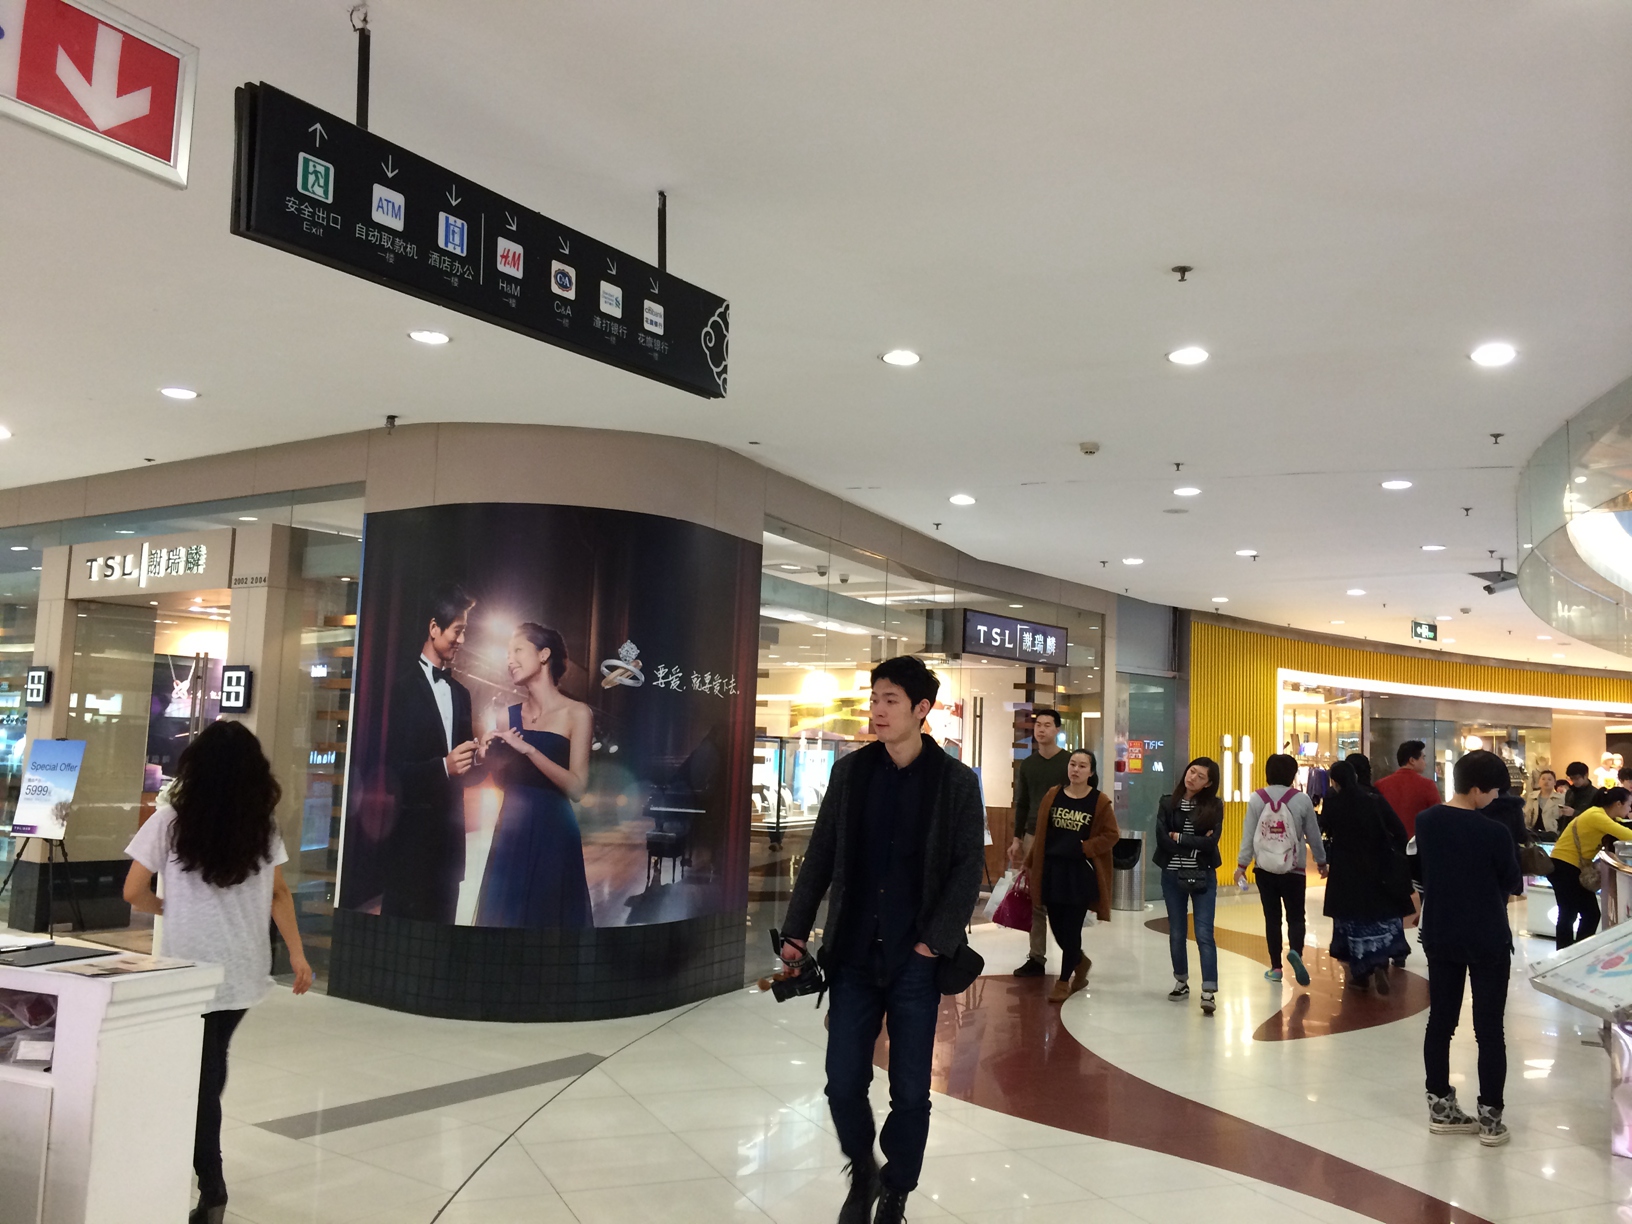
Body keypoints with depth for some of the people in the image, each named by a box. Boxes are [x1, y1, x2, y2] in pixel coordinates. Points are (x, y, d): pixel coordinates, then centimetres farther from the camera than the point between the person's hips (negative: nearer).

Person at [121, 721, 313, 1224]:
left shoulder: (171, 822, -9)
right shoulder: (264, 828, 0)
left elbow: (133, 892, -5)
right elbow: (278, 895, 3)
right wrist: (298, 957, 10)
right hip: (241, 971, 3)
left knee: (196, 1076, 9)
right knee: (211, 1064, 20)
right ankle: (206, 1173, 33)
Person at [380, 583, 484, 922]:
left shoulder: (461, 693, 15)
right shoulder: (402, 687, -8)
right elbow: (392, 767, -13)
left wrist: (476, 757, -5)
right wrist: (444, 766, -25)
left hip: (450, 833, 6)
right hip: (411, 834, -6)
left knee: (442, 920, 10)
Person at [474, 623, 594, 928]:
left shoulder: (576, 713, -6)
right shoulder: (510, 715, 8)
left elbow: (577, 789, -14)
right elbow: (505, 782, 14)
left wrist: (528, 750, -19)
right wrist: (495, 754, -5)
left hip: (553, 834, -4)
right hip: (511, 832, 5)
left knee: (549, 918, 8)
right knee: (504, 916, 12)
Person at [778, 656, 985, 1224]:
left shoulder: (956, 781, -4)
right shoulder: (850, 771, 3)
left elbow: (969, 868, -4)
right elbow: (820, 856, 7)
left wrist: (935, 940, -12)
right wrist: (796, 931, 4)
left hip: (915, 961, -2)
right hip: (853, 955, 2)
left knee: (910, 1091, 6)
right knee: (843, 1082, 4)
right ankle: (862, 1172, 32)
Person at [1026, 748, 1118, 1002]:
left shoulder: (1100, 801, -6)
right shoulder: (1052, 796, 4)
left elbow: (1111, 835, -5)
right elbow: (1041, 834, 8)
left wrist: (1084, 847, -16)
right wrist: (1031, 865, 10)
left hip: (1081, 873, -3)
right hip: (1052, 870, 4)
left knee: (1071, 928, 0)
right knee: (1057, 926, 8)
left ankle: (1064, 981, 16)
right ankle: (1080, 962, 36)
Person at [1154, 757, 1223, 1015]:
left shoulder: (1214, 806, -3)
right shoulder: (1167, 803, -1)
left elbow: (1211, 842, -14)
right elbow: (1162, 840, -11)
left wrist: (1179, 838, -11)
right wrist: (1195, 844, -13)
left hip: (1203, 877, -2)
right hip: (1172, 876, 2)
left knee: (1204, 934, -7)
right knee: (1177, 933, 12)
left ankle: (1209, 991, -7)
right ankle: (1181, 982, 28)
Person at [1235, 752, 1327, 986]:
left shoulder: (1256, 798, -4)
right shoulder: (1301, 799, -6)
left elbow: (1248, 834, -5)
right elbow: (1313, 835, 3)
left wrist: (1241, 864, 2)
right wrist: (1322, 862, 17)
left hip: (1265, 870, 1)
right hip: (1294, 870, -1)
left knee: (1272, 918, 10)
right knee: (1296, 916, 8)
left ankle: (1276, 968, 13)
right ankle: (1295, 951, -19)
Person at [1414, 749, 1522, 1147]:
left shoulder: (1426, 822, -2)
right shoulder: (1494, 831, -19)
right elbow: (1513, 885, -6)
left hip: (1439, 936, 5)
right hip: (1487, 940, -5)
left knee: (1440, 1021, 13)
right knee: (1489, 1029, 5)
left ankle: (1441, 1107, 21)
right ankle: (1490, 1118, 11)